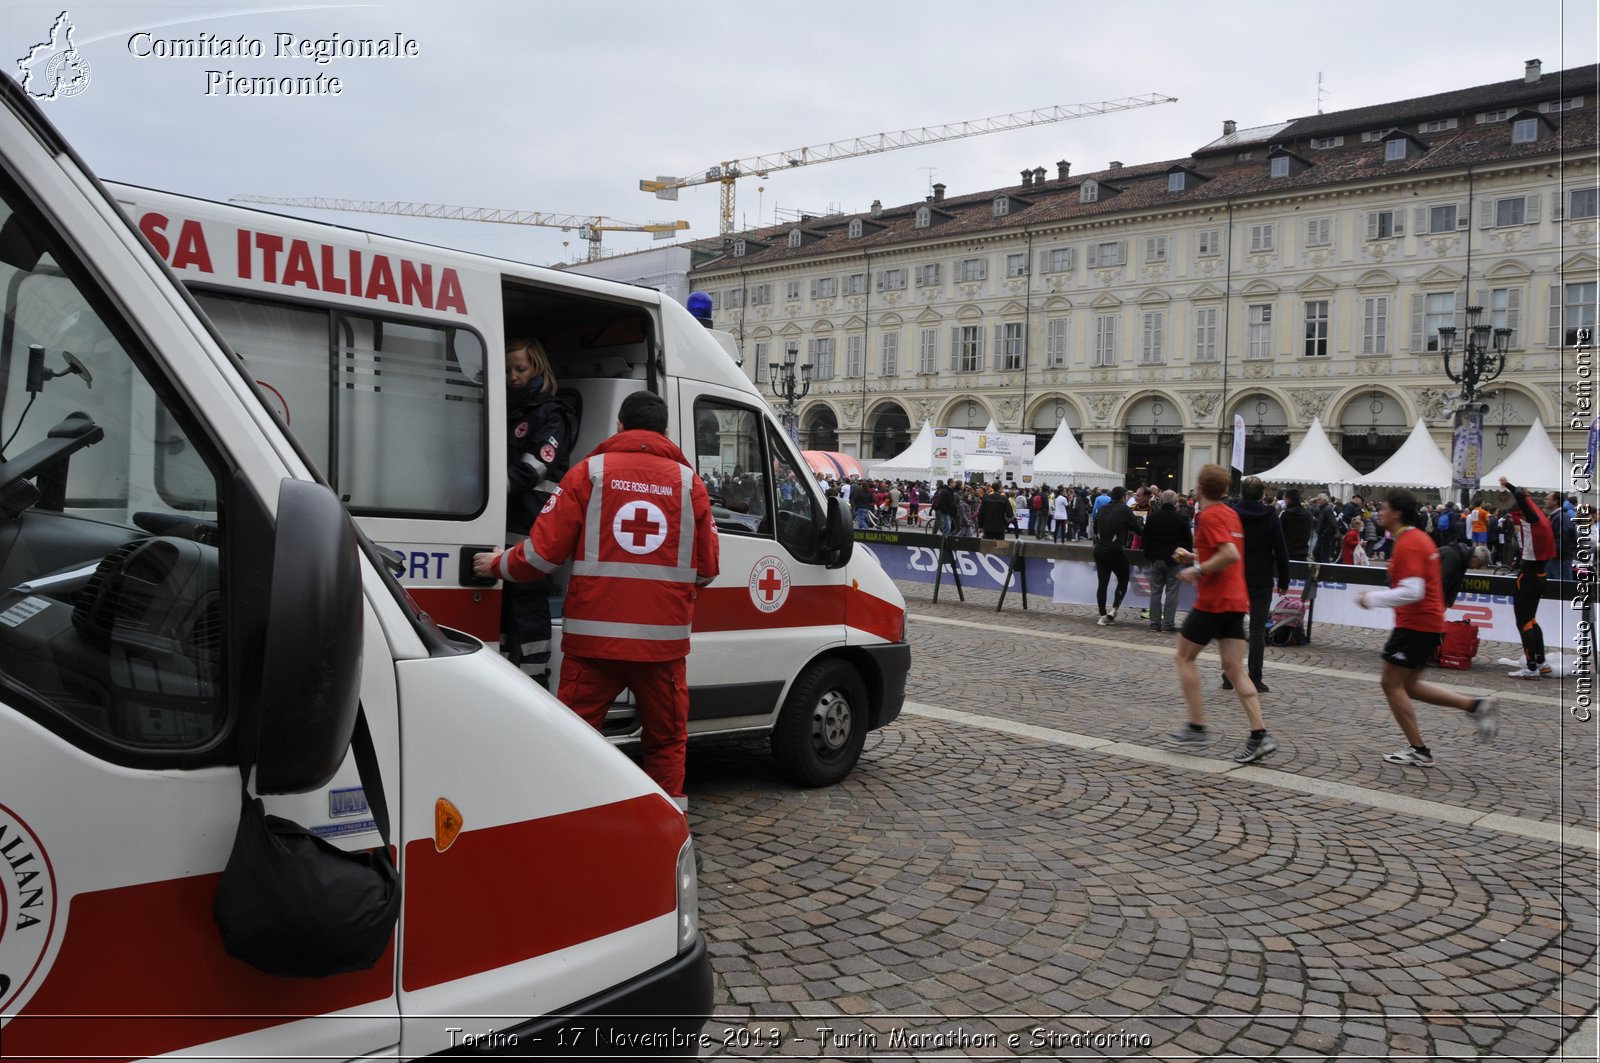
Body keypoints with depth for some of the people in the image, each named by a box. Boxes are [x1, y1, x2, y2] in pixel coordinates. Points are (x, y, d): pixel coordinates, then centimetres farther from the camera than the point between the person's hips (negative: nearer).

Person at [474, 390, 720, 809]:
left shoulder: (588, 472, 1)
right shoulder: (689, 481, 6)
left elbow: (543, 552, -3)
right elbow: (706, 569, 8)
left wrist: (499, 564, 17)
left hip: (594, 635, -1)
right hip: (663, 639, 2)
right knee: (666, 741, 15)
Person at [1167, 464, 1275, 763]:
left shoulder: (1209, 516, -14)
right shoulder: (1231, 514, 14)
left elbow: (1230, 554, -26)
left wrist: (1197, 571, -17)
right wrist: (1194, 557, 20)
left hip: (1213, 601, -8)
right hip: (1236, 601, 8)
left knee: (1185, 657, 8)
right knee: (1235, 669, 6)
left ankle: (1197, 727, 7)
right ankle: (1259, 735, -3)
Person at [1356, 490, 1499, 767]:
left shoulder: (1408, 544, -18)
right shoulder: (1420, 538, 13)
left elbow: (1412, 591, -26)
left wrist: (1372, 599, -18)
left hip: (1415, 624, -10)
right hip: (1430, 622, 10)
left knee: (1391, 684, -1)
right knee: (1409, 686, 16)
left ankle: (1419, 751, 4)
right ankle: (1476, 705, 11)